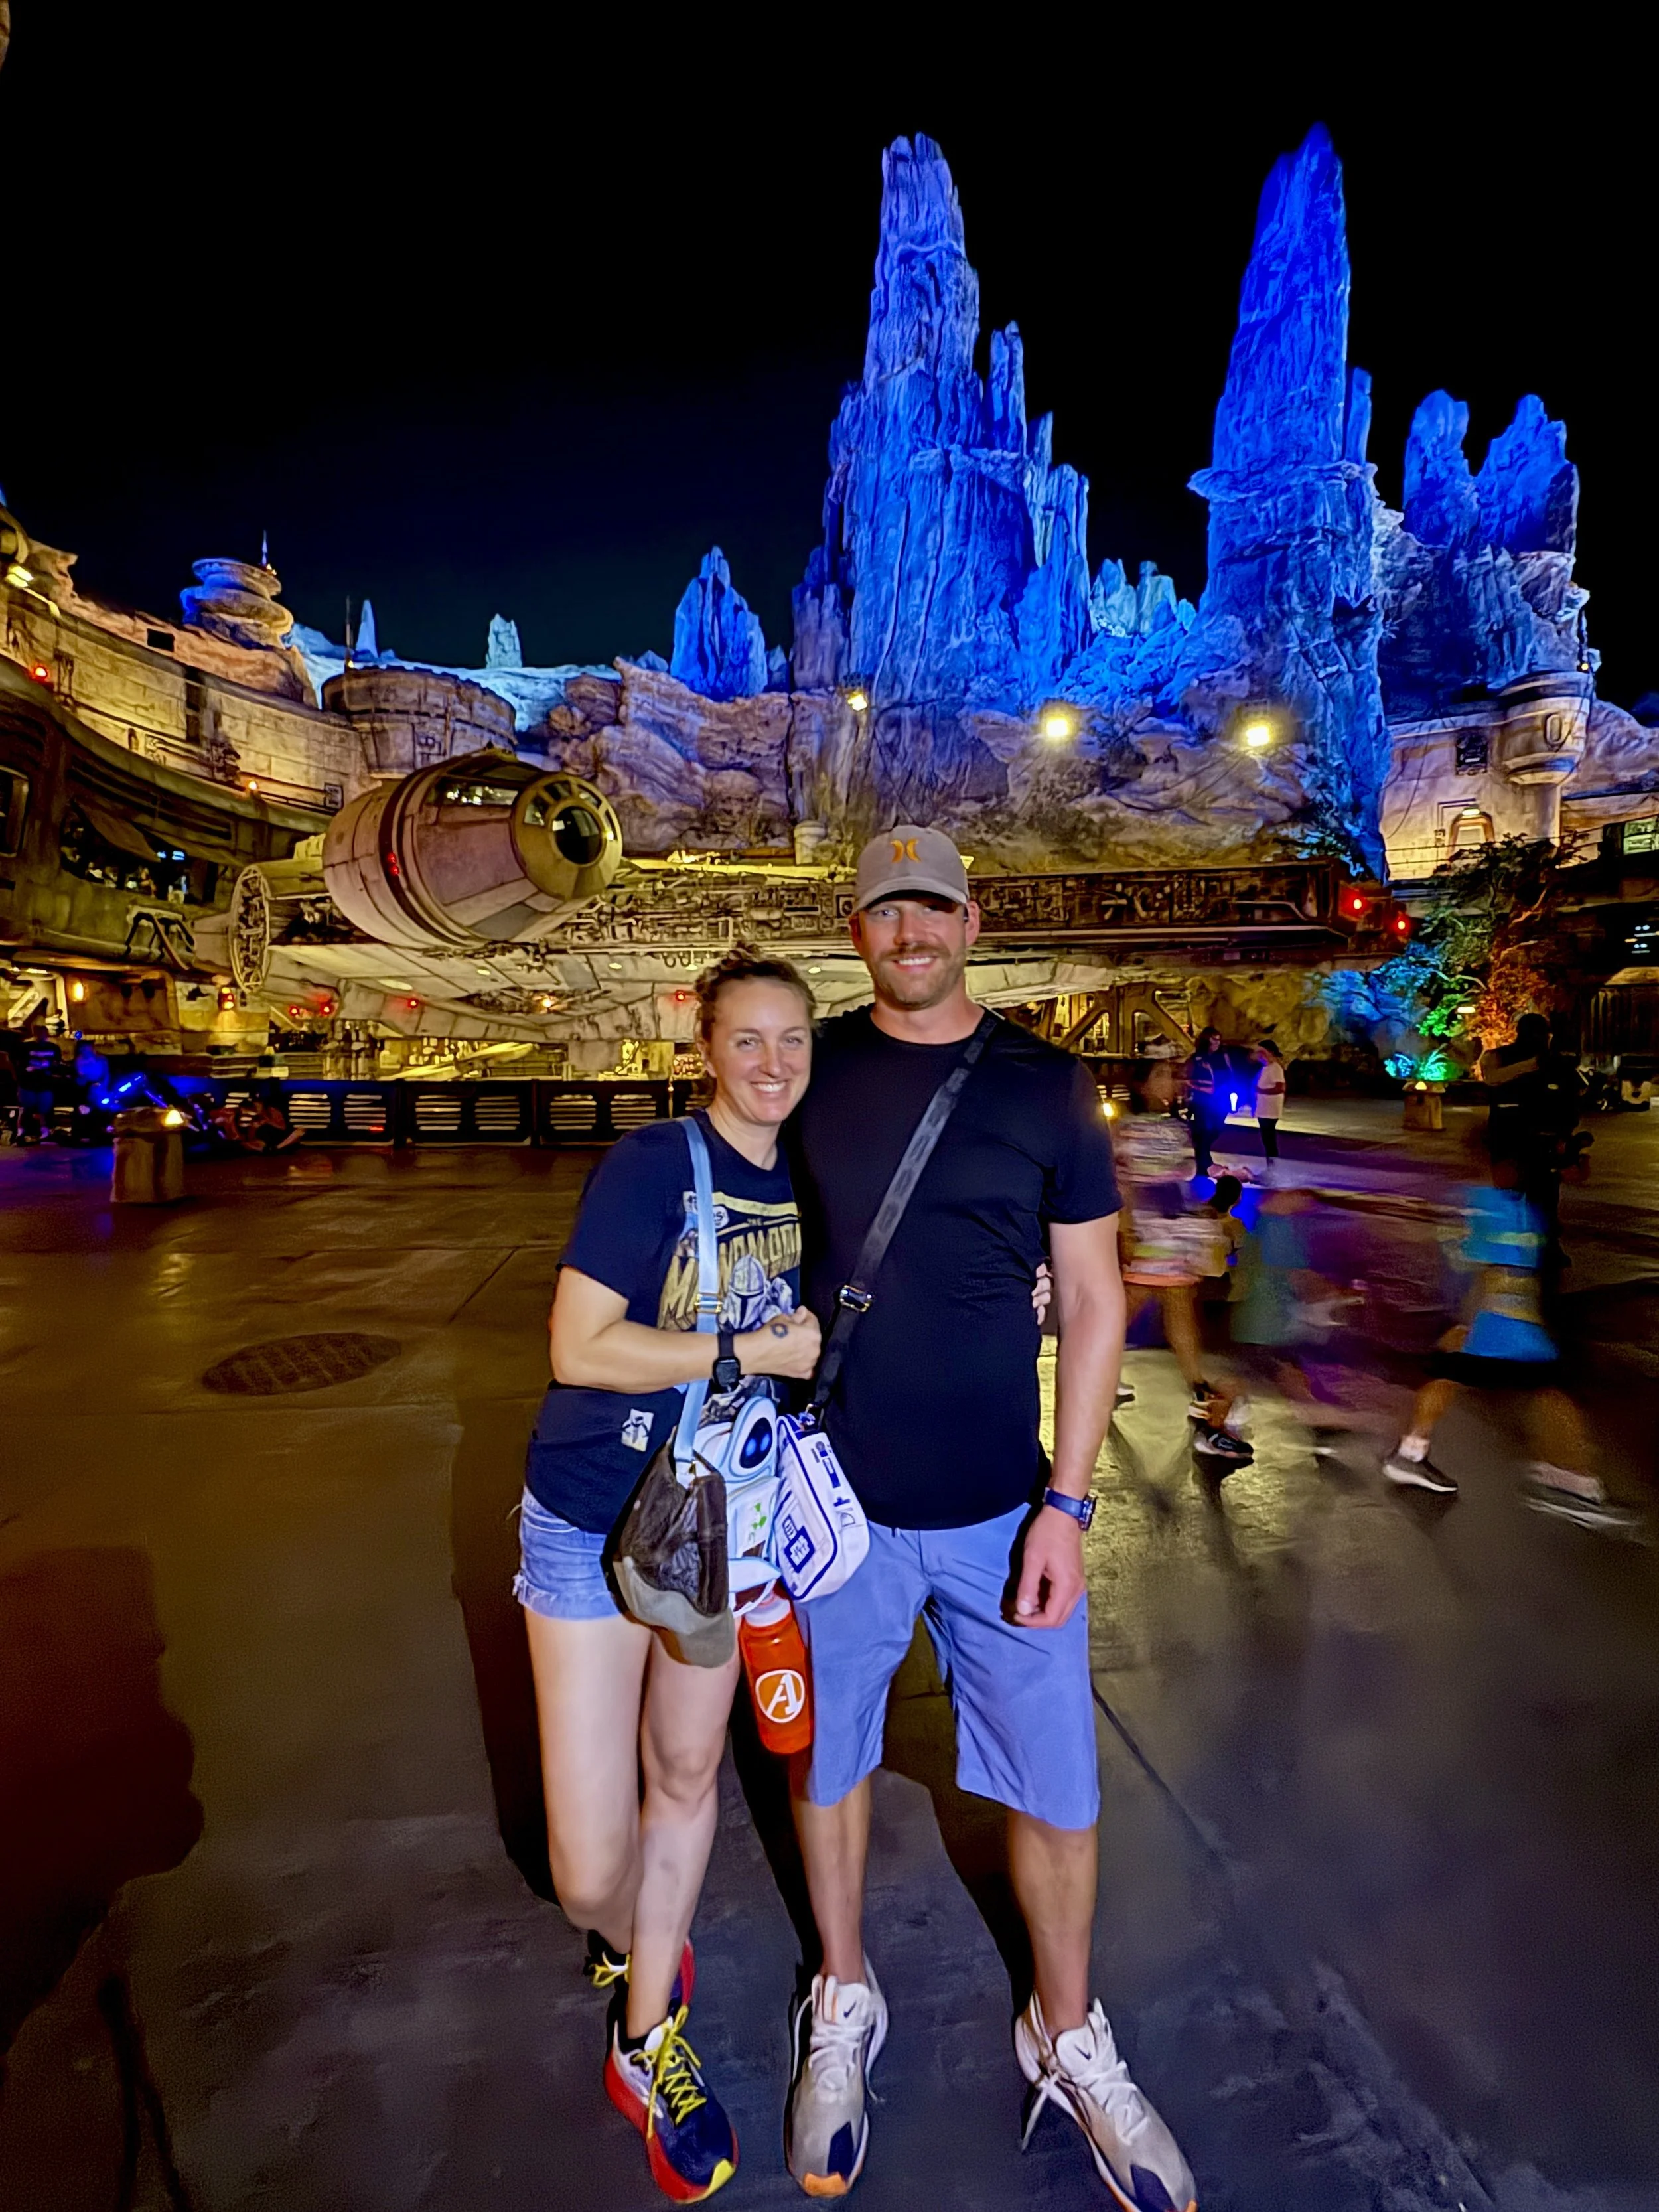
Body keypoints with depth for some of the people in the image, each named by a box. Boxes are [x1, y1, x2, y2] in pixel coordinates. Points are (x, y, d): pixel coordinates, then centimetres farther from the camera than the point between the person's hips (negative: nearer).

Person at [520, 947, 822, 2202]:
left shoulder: (807, 1182, -1)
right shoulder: (653, 1164, -18)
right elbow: (579, 1348, -22)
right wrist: (752, 1350, -23)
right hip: (595, 1526, -4)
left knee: (686, 1778, 20)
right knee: (589, 1871, 3)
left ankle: (648, 2040, 45)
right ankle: (643, 1958, 40)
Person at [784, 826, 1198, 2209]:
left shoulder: (1046, 1086, -4)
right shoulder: (811, 1073, -2)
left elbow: (1093, 1301, -2)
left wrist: (1066, 1501, -6)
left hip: (1004, 1506, 0)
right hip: (836, 1499, 1)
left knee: (1057, 1789, 13)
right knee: (827, 1760, 19)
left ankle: (1067, 2039, 44)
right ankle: (843, 2006, 49)